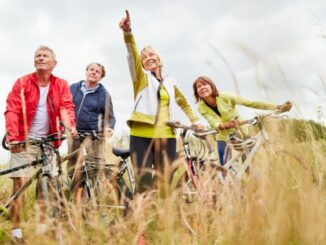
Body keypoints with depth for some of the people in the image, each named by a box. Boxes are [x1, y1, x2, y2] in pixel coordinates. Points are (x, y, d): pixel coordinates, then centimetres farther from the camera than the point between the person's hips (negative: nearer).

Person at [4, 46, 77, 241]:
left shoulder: (61, 85, 5)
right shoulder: (23, 83, -1)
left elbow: (66, 107, -6)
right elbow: (12, 110, -8)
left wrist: (70, 126, -27)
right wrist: (13, 136, -21)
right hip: (25, 139, -2)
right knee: (20, 182, -5)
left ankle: (43, 225, 17)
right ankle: (16, 228, 1)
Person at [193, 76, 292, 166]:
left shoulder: (225, 97, -21)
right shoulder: (202, 108, -15)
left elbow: (250, 103, -24)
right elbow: (214, 123, -30)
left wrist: (278, 107, -31)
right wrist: (225, 125, -55)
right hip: (224, 138, 1)